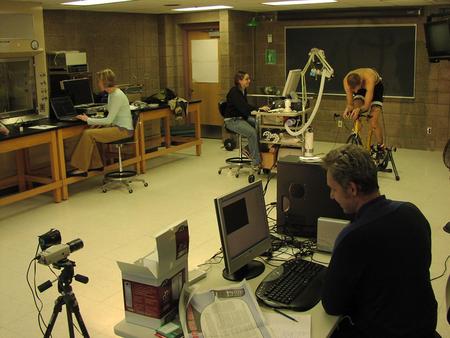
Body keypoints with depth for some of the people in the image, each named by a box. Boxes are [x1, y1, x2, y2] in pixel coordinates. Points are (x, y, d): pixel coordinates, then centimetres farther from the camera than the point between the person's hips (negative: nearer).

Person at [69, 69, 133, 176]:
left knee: (88, 134, -17)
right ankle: (96, 164, 10)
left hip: (123, 130, -10)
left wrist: (88, 120, -15)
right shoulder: (111, 94, 12)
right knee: (90, 130, 3)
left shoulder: (117, 95, -19)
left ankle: (82, 169, -9)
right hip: (117, 126, 10)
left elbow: (109, 120, -21)